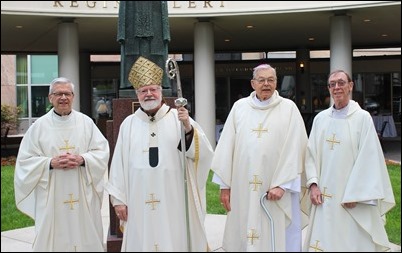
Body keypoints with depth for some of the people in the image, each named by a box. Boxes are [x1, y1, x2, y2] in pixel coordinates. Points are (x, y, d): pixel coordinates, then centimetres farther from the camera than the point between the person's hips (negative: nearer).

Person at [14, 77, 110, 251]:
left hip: (83, 196, 1)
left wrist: (82, 160, -16)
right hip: (51, 197, -1)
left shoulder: (86, 122, 3)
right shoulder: (39, 125, 0)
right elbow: (25, 160, 0)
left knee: (86, 237, 7)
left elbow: (102, 152, 1)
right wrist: (51, 163, -15)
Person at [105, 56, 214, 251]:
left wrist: (188, 128, -24)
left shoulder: (178, 118, 0)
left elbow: (203, 152, -9)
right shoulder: (128, 124, 5)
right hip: (140, 203, 1)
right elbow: (119, 164, 6)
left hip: (173, 201, -1)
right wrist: (118, 198, 4)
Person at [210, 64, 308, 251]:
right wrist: (225, 184, 3)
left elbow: (294, 149, -6)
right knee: (243, 236, 8)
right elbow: (227, 147, 6)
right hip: (243, 189, 2)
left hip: (277, 188, -2)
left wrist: (282, 184, -13)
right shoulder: (239, 107, 7)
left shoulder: (289, 108, 0)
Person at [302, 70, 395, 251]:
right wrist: (313, 184, -5)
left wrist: (355, 195, -12)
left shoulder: (363, 117, -6)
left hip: (351, 197, -4)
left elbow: (368, 158, -9)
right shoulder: (320, 118, 6)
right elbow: (311, 153, 7)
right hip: (324, 197, 4)